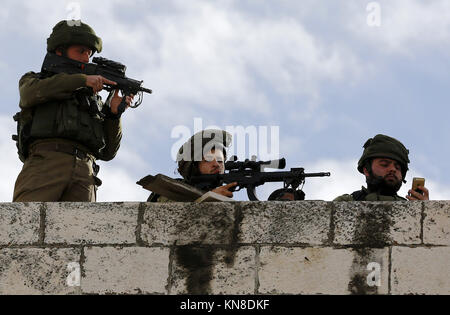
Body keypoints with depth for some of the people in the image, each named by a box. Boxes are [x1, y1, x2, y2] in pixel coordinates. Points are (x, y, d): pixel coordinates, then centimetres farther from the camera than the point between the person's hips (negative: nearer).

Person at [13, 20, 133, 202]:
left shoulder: (93, 99, 35)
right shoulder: (32, 80, 28)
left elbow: (107, 152, 26)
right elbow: (31, 93, 0)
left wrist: (114, 113, 11)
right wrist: (82, 80, -1)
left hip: (84, 174, 3)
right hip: (45, 164, -2)